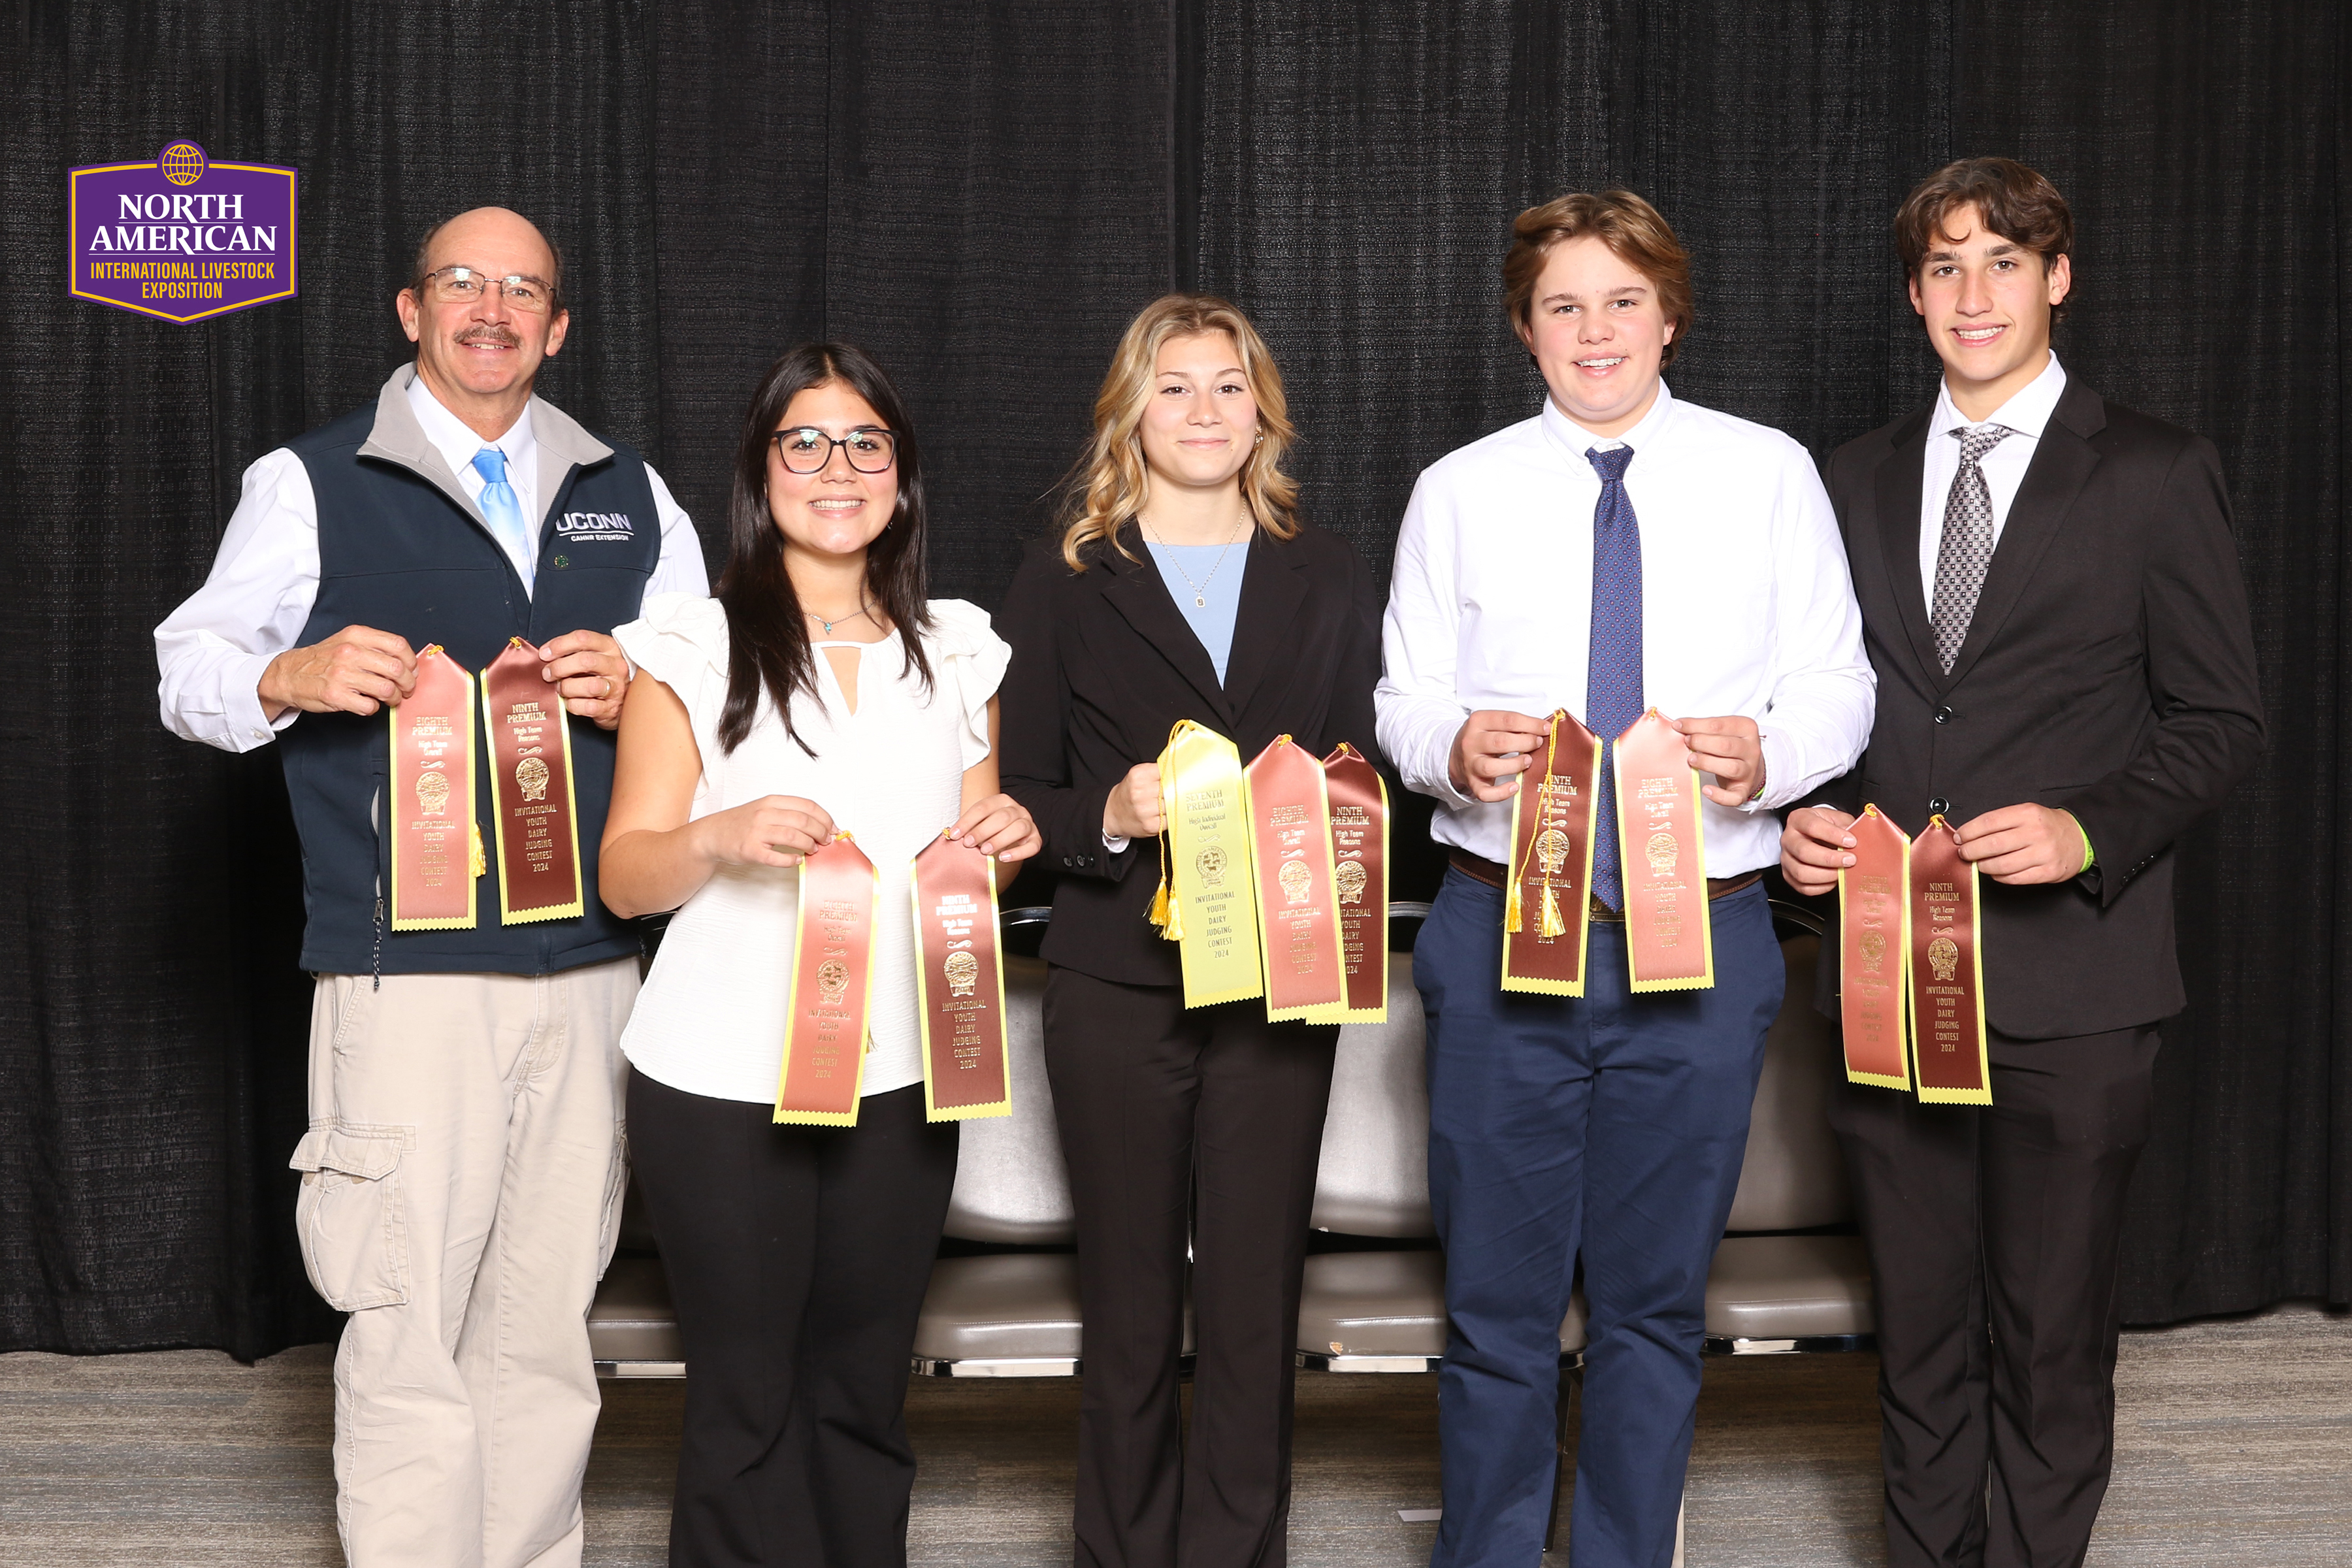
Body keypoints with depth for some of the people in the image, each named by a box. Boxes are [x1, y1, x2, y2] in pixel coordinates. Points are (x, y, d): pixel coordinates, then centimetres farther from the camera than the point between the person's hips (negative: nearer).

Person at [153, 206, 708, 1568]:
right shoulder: (311, 484, 6)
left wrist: (637, 693, -2)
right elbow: (190, 673, 7)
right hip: (407, 978, -3)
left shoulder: (629, 493, 16)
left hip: (594, 970, 4)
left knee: (548, 1327, 9)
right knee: (409, 1329, -6)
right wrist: (291, 679, -14)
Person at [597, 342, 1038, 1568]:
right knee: (745, 1397, 3)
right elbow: (625, 877, -3)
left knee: (864, 1389, 9)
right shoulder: (691, 648, 0)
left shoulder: (957, 650, 12)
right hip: (722, 1080, -3)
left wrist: (1002, 845, -4)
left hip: (898, 1074, 3)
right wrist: (719, 838, -23)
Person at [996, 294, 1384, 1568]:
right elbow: (1018, 795, 4)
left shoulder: (1327, 576, 13)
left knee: (1255, 1302, 3)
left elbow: (1369, 768, 13)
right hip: (1116, 982, -1)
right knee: (1129, 1305, 7)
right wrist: (1110, 815, -15)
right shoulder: (1065, 578, 6)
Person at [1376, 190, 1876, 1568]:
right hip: (1505, 935, 0)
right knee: (1498, 1298, 5)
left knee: (1658, 1299, 11)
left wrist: (1771, 753, -19)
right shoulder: (1460, 492, 8)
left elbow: (1840, 685, 3)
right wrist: (1454, 745, -16)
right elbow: (1408, 695, 6)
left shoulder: (1770, 475, 5)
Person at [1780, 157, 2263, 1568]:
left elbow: (2222, 722, -2)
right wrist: (1805, 817, -1)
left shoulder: (2156, 475, -1)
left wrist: (2091, 831, -18)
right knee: (1920, 1328, 14)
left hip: (2068, 977, -4)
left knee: (2051, 1334, 3)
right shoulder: (1861, 480, 13)